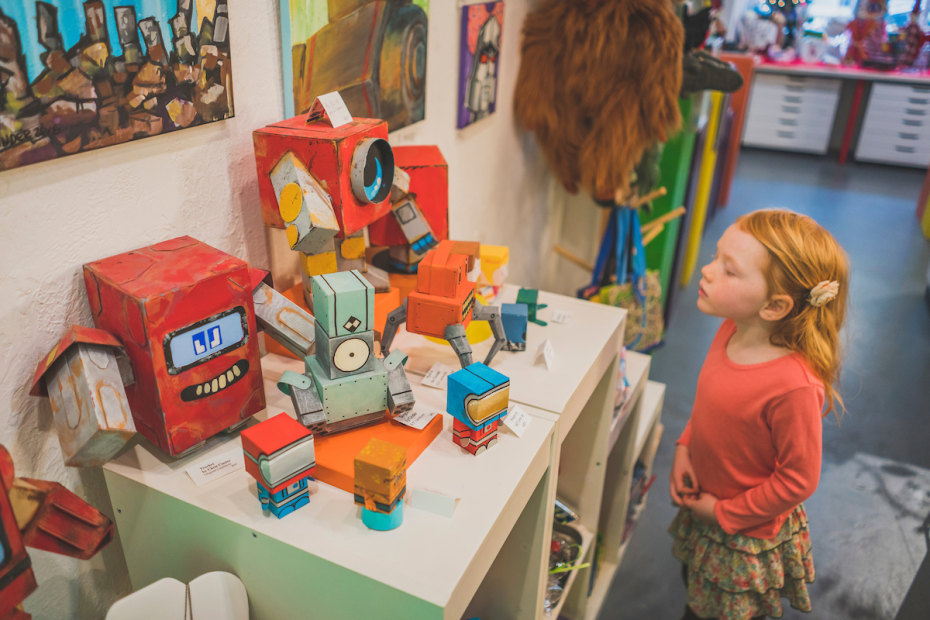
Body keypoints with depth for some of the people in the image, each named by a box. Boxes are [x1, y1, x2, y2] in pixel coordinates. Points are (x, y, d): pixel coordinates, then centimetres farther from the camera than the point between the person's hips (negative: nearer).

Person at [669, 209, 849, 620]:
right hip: (701, 508, 6)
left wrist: (725, 513, -15)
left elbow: (797, 481, -24)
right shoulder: (731, 332, -13)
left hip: (748, 538, -6)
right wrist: (684, 447, -6)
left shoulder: (793, 386, -35)